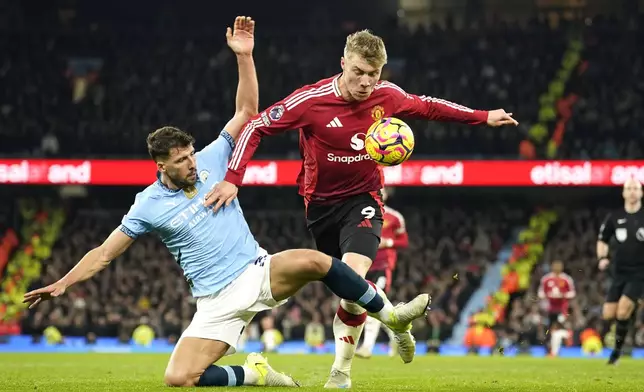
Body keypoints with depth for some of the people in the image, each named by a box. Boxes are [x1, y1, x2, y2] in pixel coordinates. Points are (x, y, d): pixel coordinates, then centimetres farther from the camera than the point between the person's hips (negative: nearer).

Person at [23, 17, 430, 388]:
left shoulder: (211, 160, 4)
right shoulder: (149, 206, -1)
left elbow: (247, 111, 4)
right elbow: (105, 252, 4)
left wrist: (244, 55, -6)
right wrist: (63, 283, -7)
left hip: (258, 272, 1)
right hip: (218, 301, -1)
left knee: (314, 260, -29)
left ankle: (391, 315, -13)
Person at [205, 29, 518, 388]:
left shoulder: (387, 96, -12)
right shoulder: (312, 100, -21)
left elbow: (426, 106, 9)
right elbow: (255, 127, -15)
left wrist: (482, 117, 12)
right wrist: (232, 179, -23)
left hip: (363, 199, 0)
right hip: (322, 203, 1)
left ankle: (342, 369, -10)